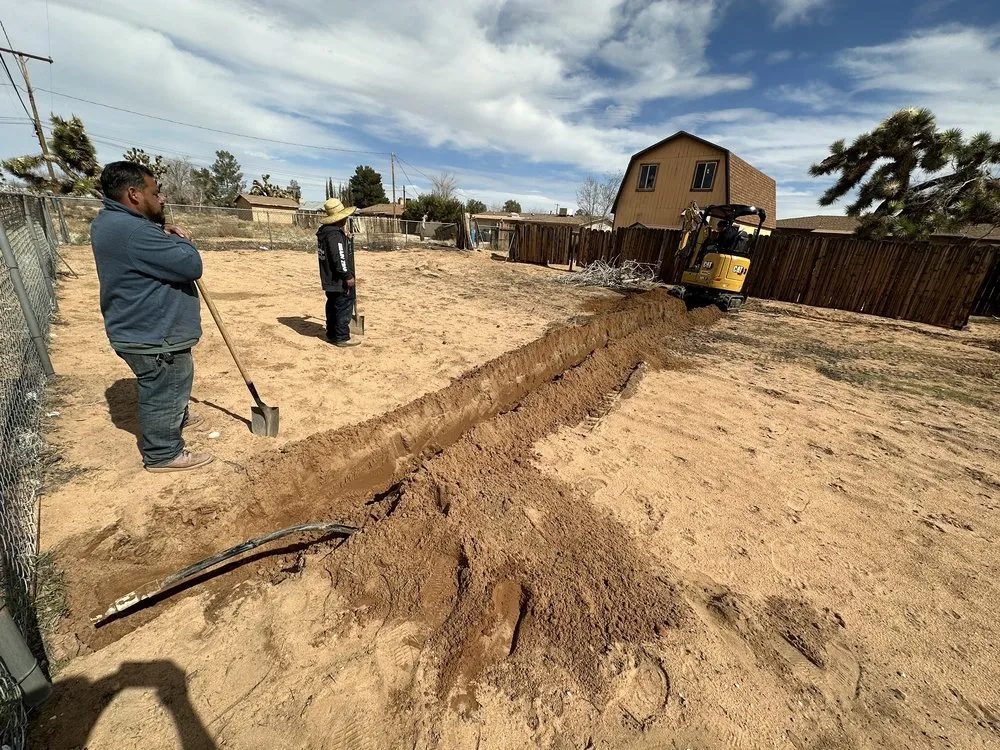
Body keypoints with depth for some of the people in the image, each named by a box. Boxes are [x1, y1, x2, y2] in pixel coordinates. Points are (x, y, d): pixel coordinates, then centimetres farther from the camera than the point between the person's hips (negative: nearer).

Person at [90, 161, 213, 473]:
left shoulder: (108, 221, 9)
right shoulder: (133, 232, -26)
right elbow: (190, 264, -26)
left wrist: (164, 233, 2)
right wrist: (179, 239, -6)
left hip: (140, 330, 11)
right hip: (155, 337, -10)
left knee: (162, 390, 30)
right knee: (165, 393, 5)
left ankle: (175, 419, 53)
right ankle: (163, 453, 21)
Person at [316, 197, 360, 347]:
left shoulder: (324, 230, 12)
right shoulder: (335, 235, -21)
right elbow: (339, 259, -25)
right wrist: (348, 277, -20)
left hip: (330, 278, 10)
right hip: (340, 280, -10)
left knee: (333, 306, 17)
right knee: (344, 307, -3)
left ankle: (332, 334, 27)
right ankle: (342, 337, 4)